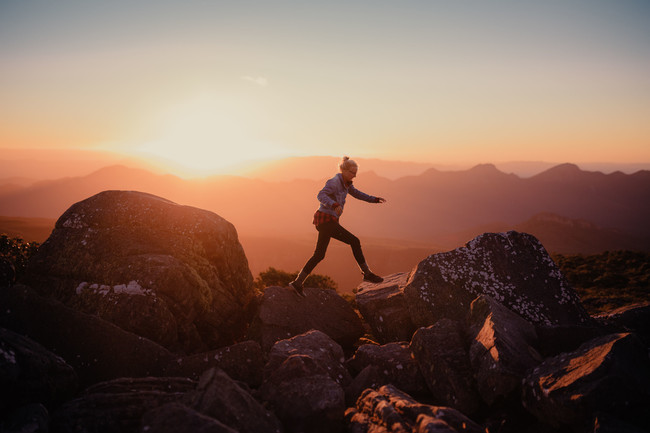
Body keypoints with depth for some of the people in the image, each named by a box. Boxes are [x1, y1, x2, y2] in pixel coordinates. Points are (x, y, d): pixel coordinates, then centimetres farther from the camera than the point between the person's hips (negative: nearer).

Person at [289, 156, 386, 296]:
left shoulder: (345, 183, 14)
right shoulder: (334, 182, -15)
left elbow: (357, 194, 27)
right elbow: (321, 195, -29)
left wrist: (375, 199, 21)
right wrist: (335, 205, -45)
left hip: (326, 221, 10)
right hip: (325, 220, -10)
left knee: (319, 255, 13)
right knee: (354, 241, -9)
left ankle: (297, 282, 17)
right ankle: (367, 273, 0)